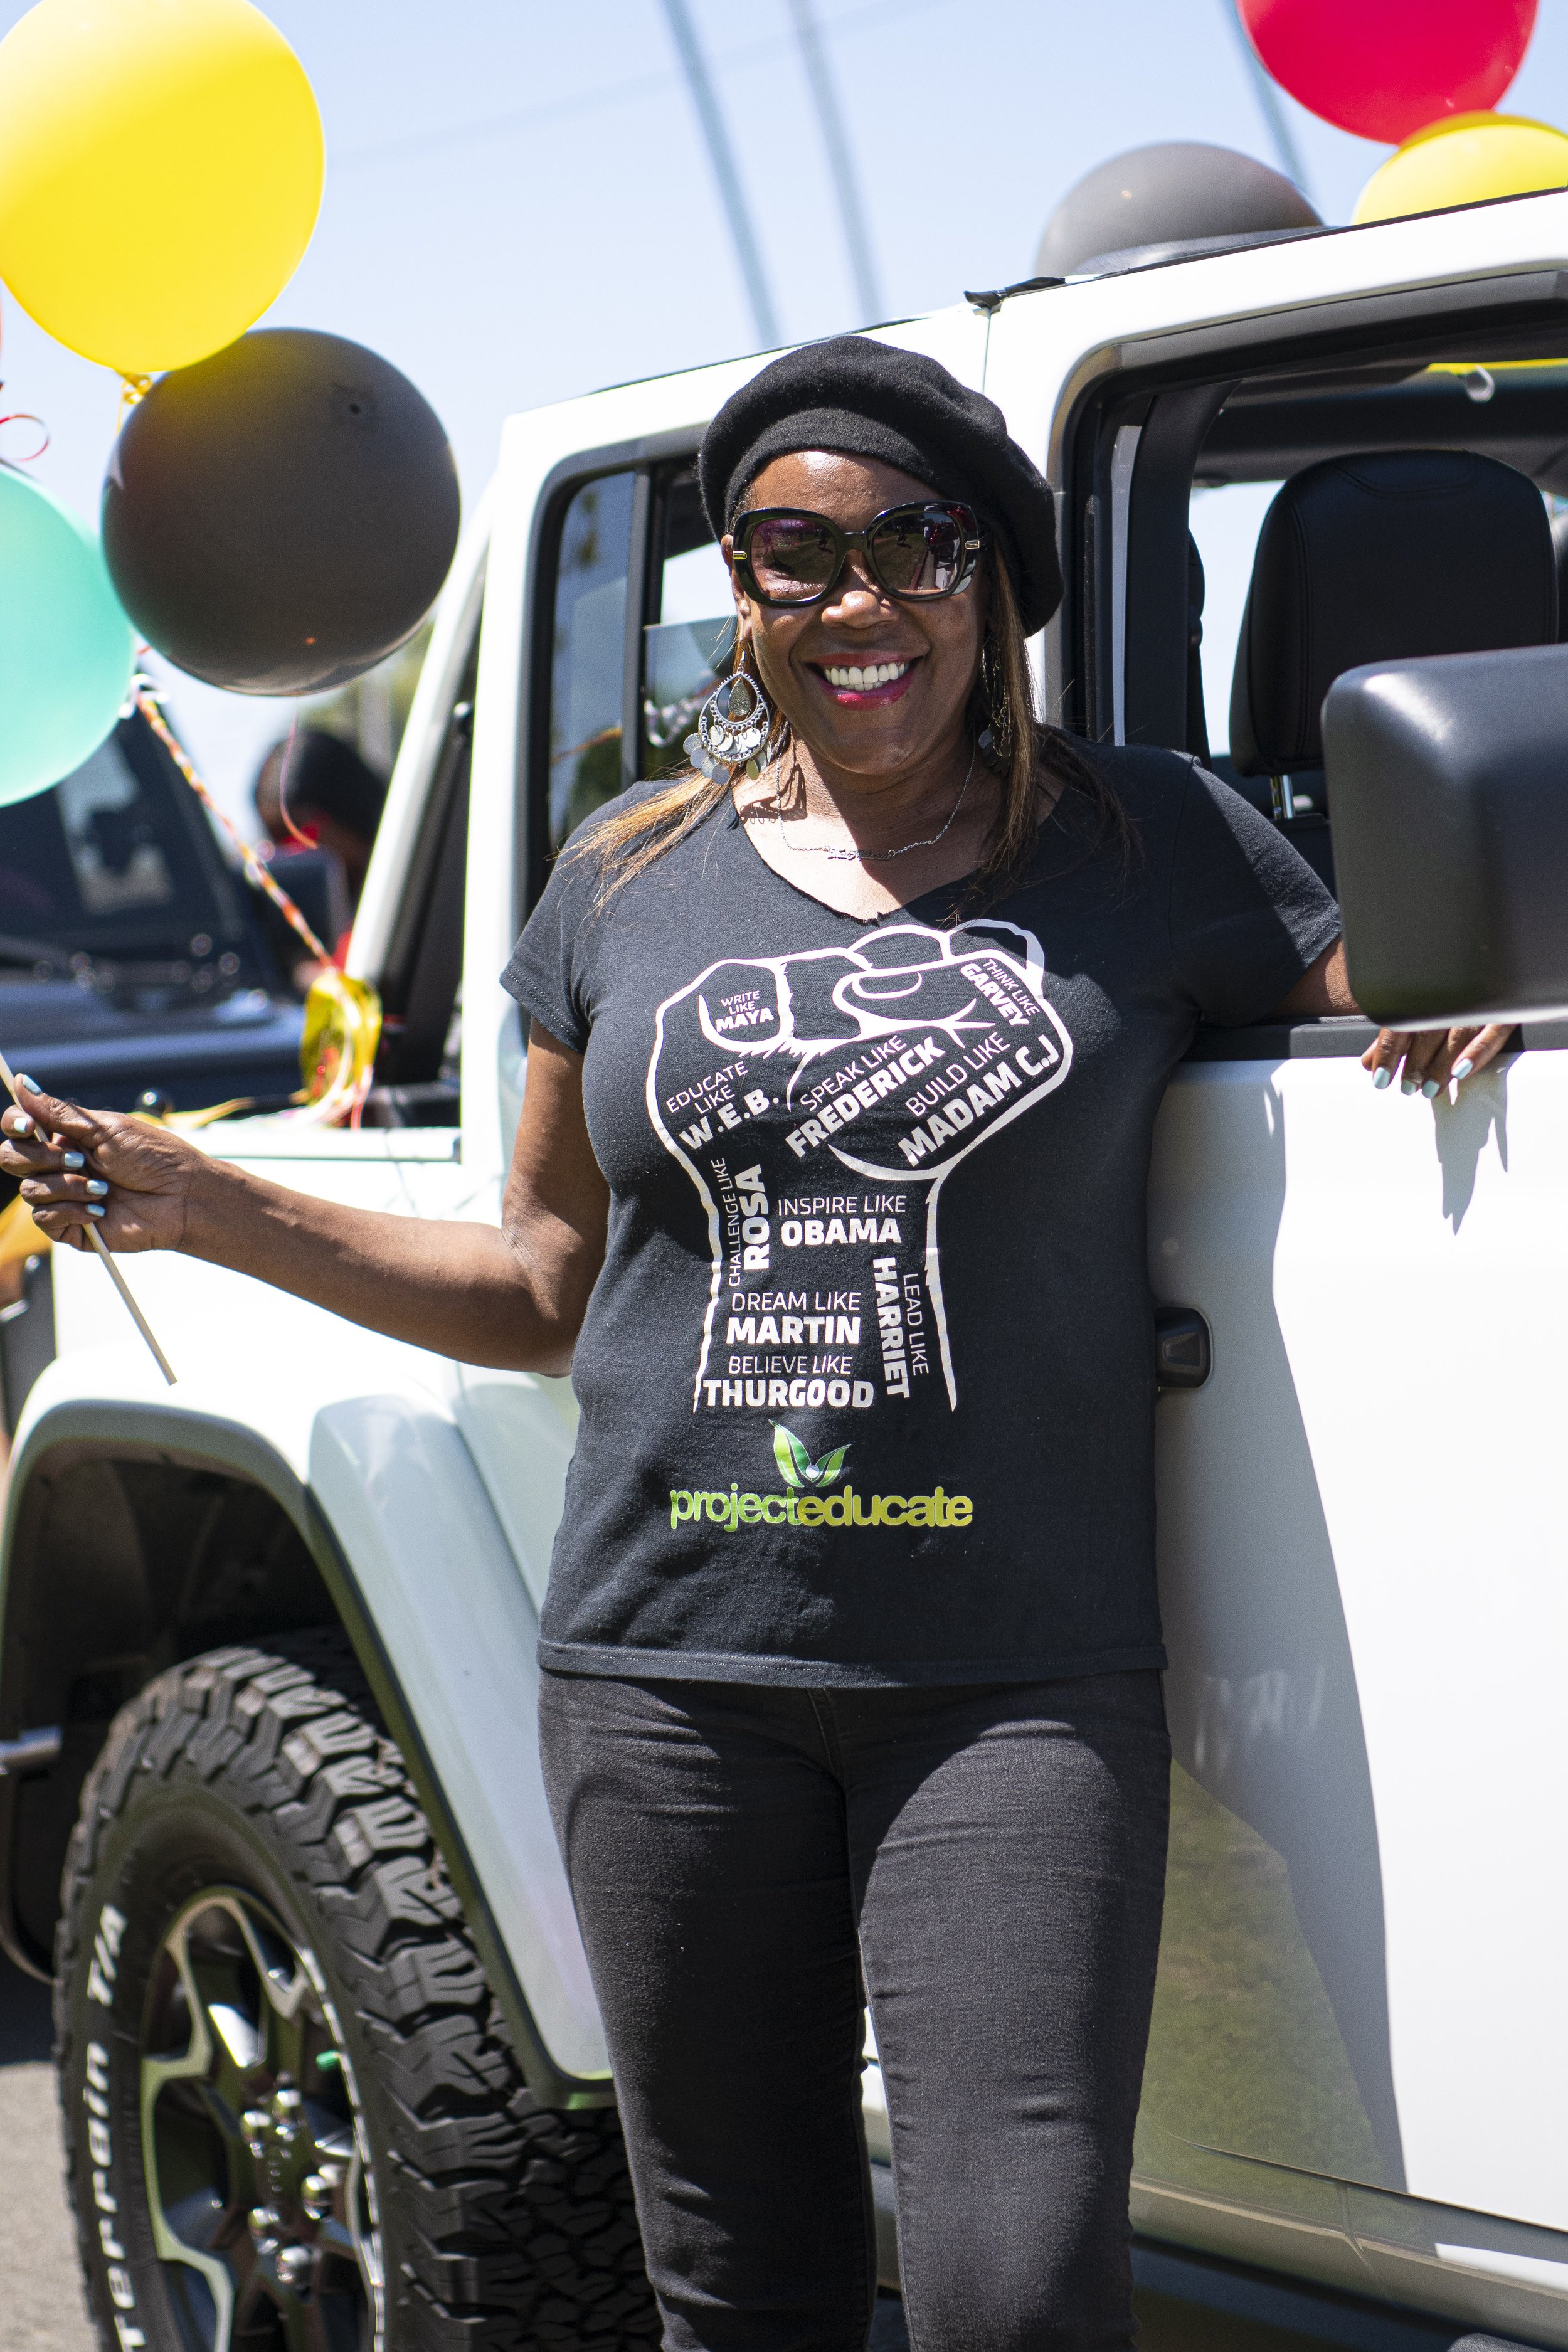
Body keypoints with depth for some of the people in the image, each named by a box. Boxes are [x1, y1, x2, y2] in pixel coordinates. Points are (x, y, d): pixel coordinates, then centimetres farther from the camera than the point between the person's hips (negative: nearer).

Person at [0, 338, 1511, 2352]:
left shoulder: (1153, 846, 5)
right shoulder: (629, 875, 13)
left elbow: (1410, 1046, 14)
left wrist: (1473, 1017, -10)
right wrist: (196, 1209, 12)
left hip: (1018, 1679, -2)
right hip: (670, 1667, 3)